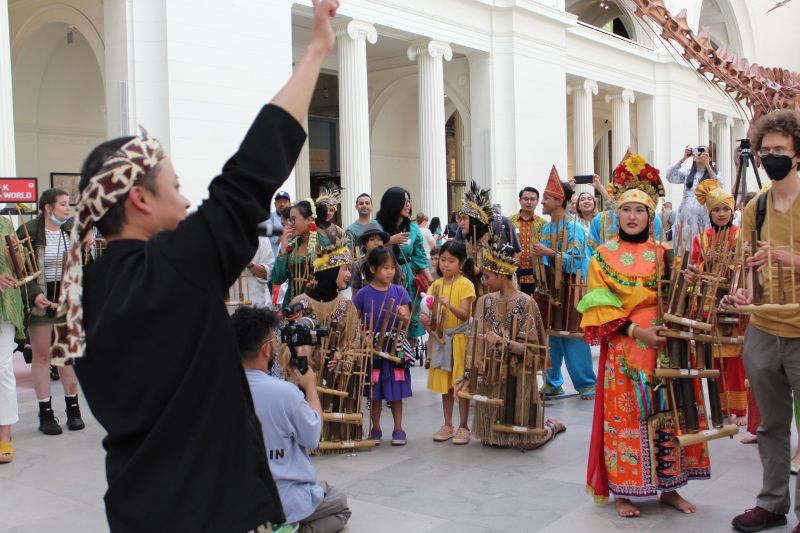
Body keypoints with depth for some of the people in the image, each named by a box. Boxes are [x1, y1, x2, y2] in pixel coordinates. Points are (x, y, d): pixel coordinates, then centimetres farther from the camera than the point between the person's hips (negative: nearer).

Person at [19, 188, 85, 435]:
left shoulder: (73, 232, 6)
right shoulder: (28, 232, -9)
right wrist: (34, 294, -22)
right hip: (40, 300, -3)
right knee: (42, 355, 3)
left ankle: (73, 408, 17)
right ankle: (45, 412, 12)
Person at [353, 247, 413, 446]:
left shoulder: (399, 292, 0)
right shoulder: (364, 293, -3)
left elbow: (407, 320, 0)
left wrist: (404, 315, -21)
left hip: (395, 347, 1)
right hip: (372, 346, -1)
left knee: (396, 390, 7)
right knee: (375, 391, 8)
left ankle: (398, 429, 19)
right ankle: (375, 429, 22)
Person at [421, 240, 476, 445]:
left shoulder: (465, 284, -9)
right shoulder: (436, 285, 6)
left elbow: (465, 315, -18)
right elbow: (432, 312, 7)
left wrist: (449, 305, -34)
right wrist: (427, 320, -14)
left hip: (459, 339, -5)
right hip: (440, 339, 5)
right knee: (445, 383, 11)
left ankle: (463, 427, 11)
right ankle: (448, 425, 22)